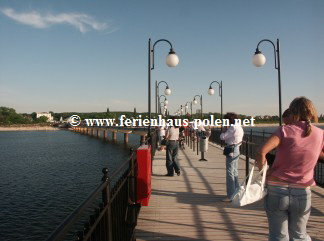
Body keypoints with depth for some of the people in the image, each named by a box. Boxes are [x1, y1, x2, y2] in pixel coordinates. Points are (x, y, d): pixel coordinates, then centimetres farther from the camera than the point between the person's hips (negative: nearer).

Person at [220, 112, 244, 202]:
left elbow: (222, 137, -19)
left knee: (230, 173, -7)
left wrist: (224, 129, -1)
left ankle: (230, 196, -4)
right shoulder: (239, 127, 12)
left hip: (231, 150, -10)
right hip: (236, 149, 10)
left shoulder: (233, 128, -18)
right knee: (234, 172, 19)